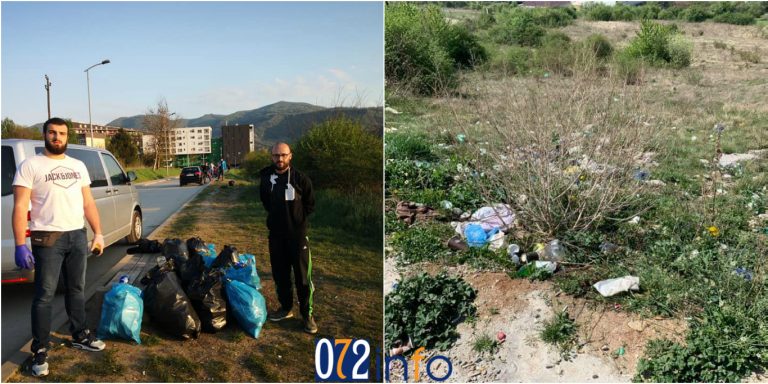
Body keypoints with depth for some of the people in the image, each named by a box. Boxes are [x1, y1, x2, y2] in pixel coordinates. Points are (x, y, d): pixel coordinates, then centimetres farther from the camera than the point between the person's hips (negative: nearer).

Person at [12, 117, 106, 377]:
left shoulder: (78, 166, 11)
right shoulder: (30, 166, -5)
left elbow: (88, 202, 14)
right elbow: (20, 207, -10)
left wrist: (98, 233, 7)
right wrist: (20, 245, -17)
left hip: (78, 235, 5)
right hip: (47, 238, -5)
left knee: (76, 289, 16)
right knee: (44, 295, -1)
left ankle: (79, 336, 30)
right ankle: (40, 351, 6)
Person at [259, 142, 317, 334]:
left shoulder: (301, 179, -10)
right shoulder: (266, 178, 1)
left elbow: (310, 204, 2)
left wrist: (296, 217, 0)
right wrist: (277, 216, 12)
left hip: (297, 234, -4)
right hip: (276, 234, 4)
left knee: (303, 276, -1)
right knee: (280, 274, 13)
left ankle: (307, 315, 9)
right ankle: (285, 308, 28)